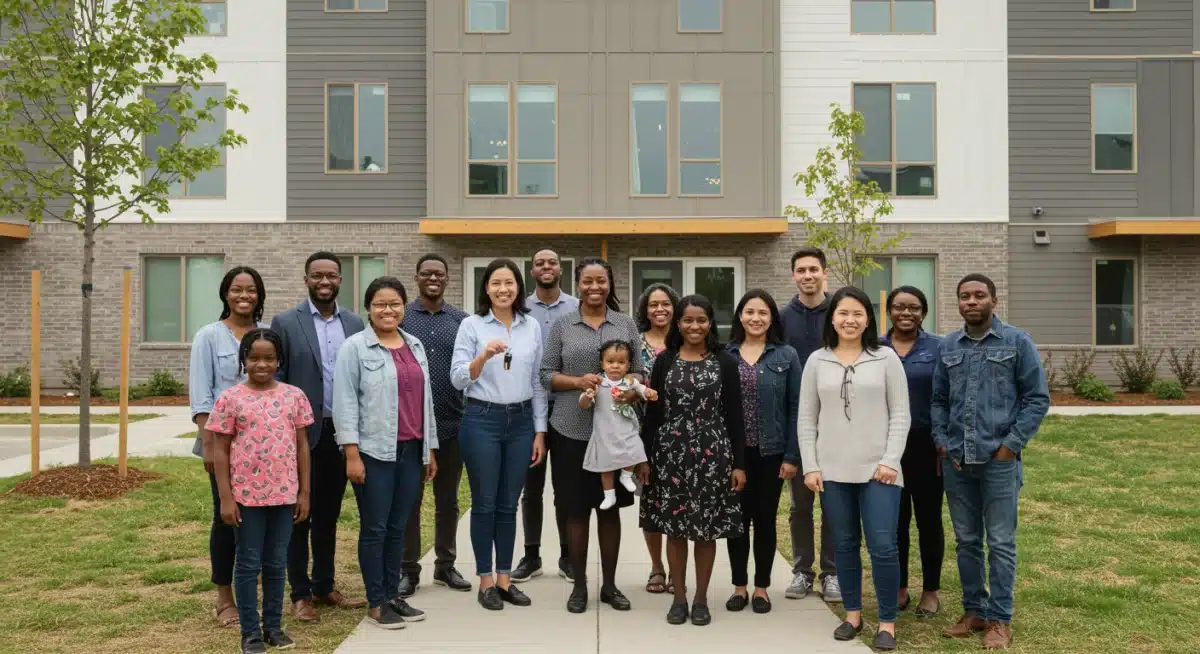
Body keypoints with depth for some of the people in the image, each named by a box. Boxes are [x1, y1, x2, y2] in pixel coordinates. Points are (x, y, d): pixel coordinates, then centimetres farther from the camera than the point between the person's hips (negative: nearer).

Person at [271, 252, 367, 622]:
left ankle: (324, 586, 26)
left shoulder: (355, 324, 7)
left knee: (328, 515, 14)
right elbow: (275, 380, -5)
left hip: (341, 432, 3)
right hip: (302, 433, -3)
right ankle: (300, 594, 17)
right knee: (299, 515, 7)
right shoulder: (286, 323, -4)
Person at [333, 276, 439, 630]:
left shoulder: (415, 346, 12)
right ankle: (375, 603, 13)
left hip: (411, 451, 5)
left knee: (398, 527, 12)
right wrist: (352, 454, -14)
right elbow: (344, 402, -9)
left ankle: (393, 595, 23)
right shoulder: (354, 347, -5)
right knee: (375, 528, 3)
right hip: (374, 452, -5)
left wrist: (431, 449, 14)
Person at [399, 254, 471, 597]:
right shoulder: (400, 318, 1)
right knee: (409, 500, 6)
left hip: (452, 423, 2)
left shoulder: (461, 320, 6)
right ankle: (408, 570, 17)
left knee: (448, 500, 12)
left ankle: (445, 565, 25)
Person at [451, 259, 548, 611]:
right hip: (482, 420, -3)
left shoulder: (532, 327, 5)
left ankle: (505, 578, 21)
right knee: (485, 503, 4)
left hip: (521, 421, 3)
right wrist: (484, 356, -26)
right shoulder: (471, 325, -4)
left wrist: (540, 430, 6)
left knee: (508, 505, 10)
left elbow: (538, 382, 8)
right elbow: (457, 379, -9)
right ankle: (485, 580, 17)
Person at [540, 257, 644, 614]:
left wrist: (632, 389, -14)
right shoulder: (561, 325, 3)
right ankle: (579, 585, 19)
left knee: (610, 508, 9)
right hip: (572, 431, -1)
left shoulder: (626, 324, 7)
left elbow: (638, 371, 8)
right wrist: (578, 381, -16)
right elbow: (546, 374, 1)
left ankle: (609, 584, 22)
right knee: (576, 509, 5)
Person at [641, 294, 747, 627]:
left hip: (712, 453, -1)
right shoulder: (665, 361, 4)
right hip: (671, 452, 1)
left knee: (707, 527, 5)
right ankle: (679, 597, 19)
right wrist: (646, 457, 0)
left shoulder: (724, 362, 2)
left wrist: (739, 463, -3)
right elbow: (653, 413, 4)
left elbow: (734, 415, 1)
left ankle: (701, 598, 19)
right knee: (674, 526, 6)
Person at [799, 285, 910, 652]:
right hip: (832, 471, 2)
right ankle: (852, 614, 25)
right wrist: (810, 466, 0)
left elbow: (900, 415, 0)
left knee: (883, 547, -4)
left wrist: (890, 461, -9)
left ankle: (887, 622, 11)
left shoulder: (886, 359, 2)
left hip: (877, 470, -2)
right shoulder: (817, 361, 6)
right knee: (845, 545, 10)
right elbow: (806, 419, 6)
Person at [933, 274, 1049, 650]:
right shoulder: (947, 346, 9)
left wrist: (1012, 443, -8)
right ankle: (974, 610, 24)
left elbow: (1037, 398, -2)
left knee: (1001, 542, 3)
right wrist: (941, 441, 2)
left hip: (999, 459, -3)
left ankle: (1000, 620, 14)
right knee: (966, 541, 12)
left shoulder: (1017, 342, 0)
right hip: (955, 460, 4)